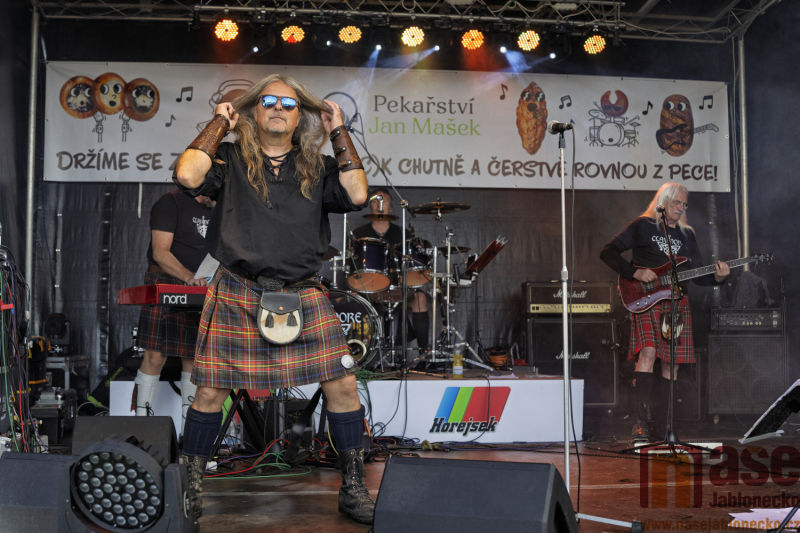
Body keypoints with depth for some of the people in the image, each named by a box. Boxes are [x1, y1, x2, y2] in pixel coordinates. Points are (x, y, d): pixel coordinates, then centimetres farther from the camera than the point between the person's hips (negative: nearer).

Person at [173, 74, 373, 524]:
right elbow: (188, 176, -11)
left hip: (302, 295, 2)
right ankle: (191, 488, 21)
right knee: (210, 392, 0)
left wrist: (339, 132, 3)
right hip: (236, 295, -1)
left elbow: (357, 195, -3)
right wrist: (220, 123, 2)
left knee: (343, 385, -5)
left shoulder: (317, 167, 14)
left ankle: (354, 491, 10)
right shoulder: (231, 160, 8)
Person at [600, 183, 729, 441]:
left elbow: (697, 274, 17)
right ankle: (642, 421, -21)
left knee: (672, 361, 3)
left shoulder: (687, 234, 19)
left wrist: (716, 277, -4)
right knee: (648, 352, -22)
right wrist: (635, 273, -15)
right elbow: (608, 252, -3)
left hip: (677, 302, 5)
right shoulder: (643, 225, 3)